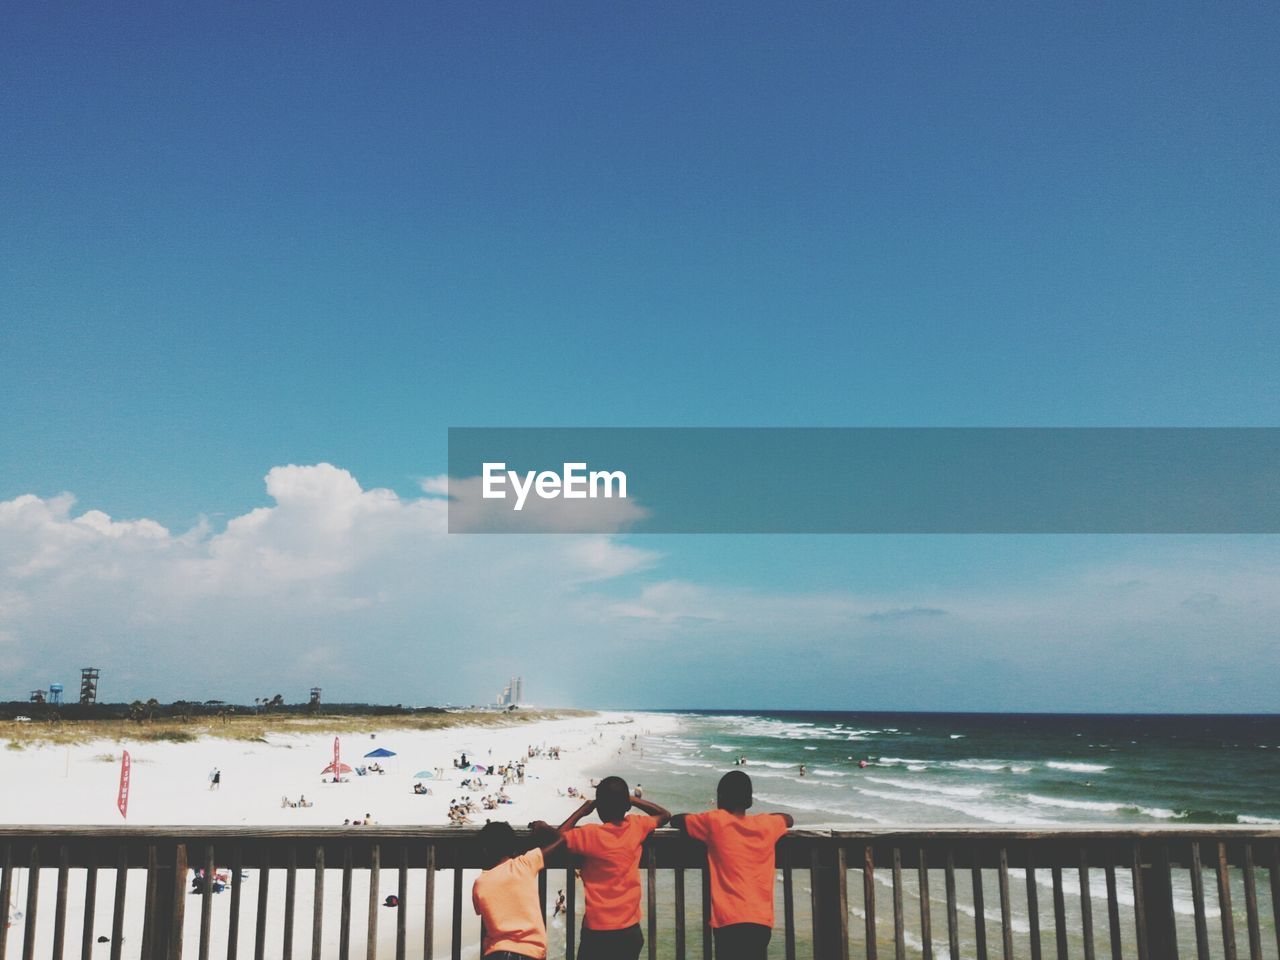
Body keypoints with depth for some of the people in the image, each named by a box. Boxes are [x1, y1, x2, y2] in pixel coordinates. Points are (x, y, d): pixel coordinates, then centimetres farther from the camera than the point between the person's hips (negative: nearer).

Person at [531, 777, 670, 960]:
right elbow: (665, 815, 14)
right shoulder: (636, 827, -4)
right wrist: (634, 799, 14)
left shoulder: (590, 835, -15)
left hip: (597, 931, -4)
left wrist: (580, 812, 2)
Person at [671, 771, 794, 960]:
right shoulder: (766, 824, 12)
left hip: (730, 920, -4)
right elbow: (789, 819, 34)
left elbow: (676, 819, 15)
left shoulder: (716, 821, 1)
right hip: (762, 919, 4)